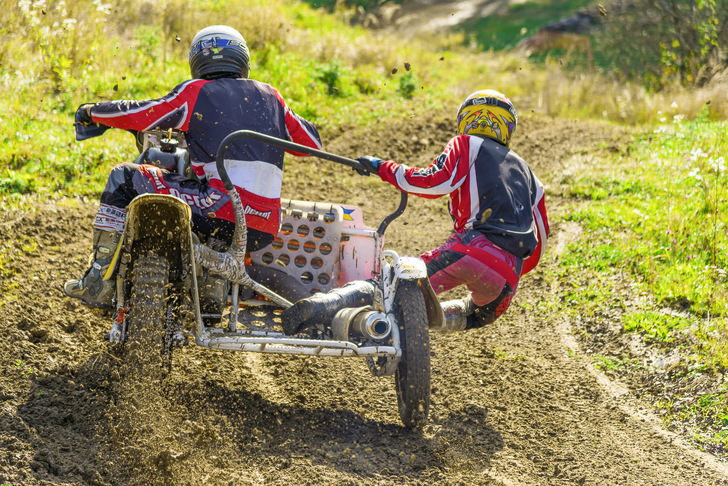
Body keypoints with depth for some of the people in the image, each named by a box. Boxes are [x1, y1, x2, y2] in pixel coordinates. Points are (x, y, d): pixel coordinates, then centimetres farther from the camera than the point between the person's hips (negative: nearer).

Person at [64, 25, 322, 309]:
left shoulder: (196, 92, 6)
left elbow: (137, 115, 5)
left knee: (124, 178, 9)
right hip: (265, 232, 5)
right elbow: (312, 142, 26)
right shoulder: (269, 96, 19)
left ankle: (99, 281, 8)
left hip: (220, 210, -5)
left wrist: (91, 112, 23)